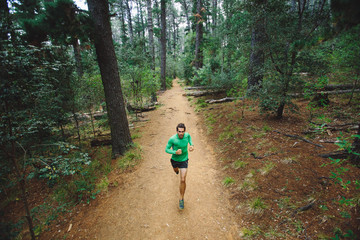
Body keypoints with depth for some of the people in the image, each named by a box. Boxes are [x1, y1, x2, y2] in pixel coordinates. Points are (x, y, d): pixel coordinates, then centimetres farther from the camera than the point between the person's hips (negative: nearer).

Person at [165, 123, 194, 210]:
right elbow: (166, 149, -16)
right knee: (175, 170, 35)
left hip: (184, 160, -1)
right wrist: (175, 152, -34)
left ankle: (181, 199, 14)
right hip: (174, 159, 1)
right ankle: (177, 169, 76)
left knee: (183, 180, -8)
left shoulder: (187, 135, -21)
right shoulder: (172, 139, -29)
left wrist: (191, 145, -10)